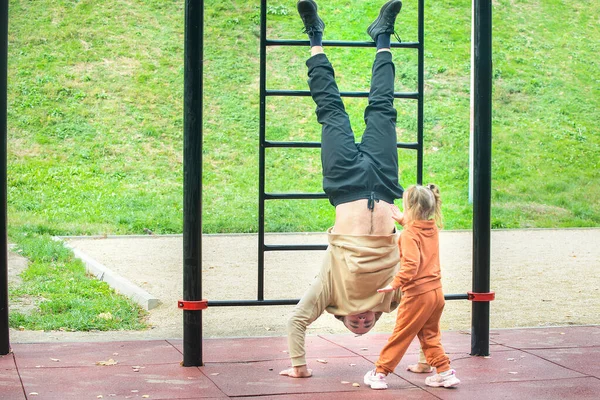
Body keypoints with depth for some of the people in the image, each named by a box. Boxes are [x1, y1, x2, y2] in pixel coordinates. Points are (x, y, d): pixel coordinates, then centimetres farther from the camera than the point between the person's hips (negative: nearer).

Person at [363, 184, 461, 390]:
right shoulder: (432, 229, 8)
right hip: (436, 291, 7)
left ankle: (379, 373, 10)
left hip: (418, 294, -7)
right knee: (429, 335, 20)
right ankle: (445, 372, 17)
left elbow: (411, 265, -27)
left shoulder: (409, 235, -15)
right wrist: (403, 220, 35)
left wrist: (395, 284, -24)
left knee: (400, 336, 1)